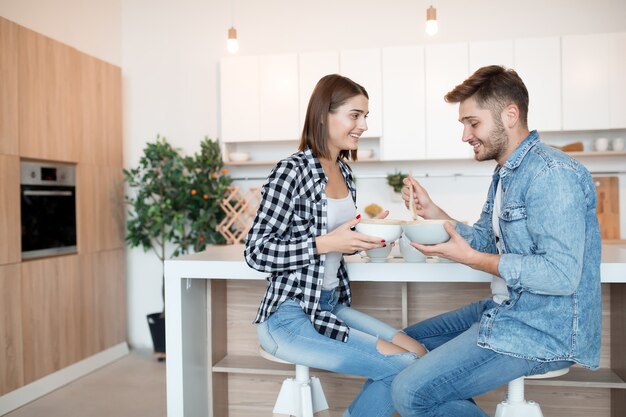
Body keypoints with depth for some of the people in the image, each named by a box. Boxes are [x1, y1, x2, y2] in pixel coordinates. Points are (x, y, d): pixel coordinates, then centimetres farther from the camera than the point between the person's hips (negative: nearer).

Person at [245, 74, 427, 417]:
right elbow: (257, 252, -16)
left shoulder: (344, 172, 9)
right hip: (289, 316, -8)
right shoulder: (292, 171, -15)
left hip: (332, 305, 8)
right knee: (401, 366, -15)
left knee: (417, 352, -4)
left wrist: (365, 237, 0)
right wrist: (326, 243, -23)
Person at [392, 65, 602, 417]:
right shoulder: (506, 174, 13)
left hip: (546, 331, -10)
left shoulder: (551, 174, -20)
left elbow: (563, 275, -27)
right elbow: (483, 240, 15)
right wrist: (431, 211, 2)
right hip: (506, 310, 10)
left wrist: (470, 258, -23)